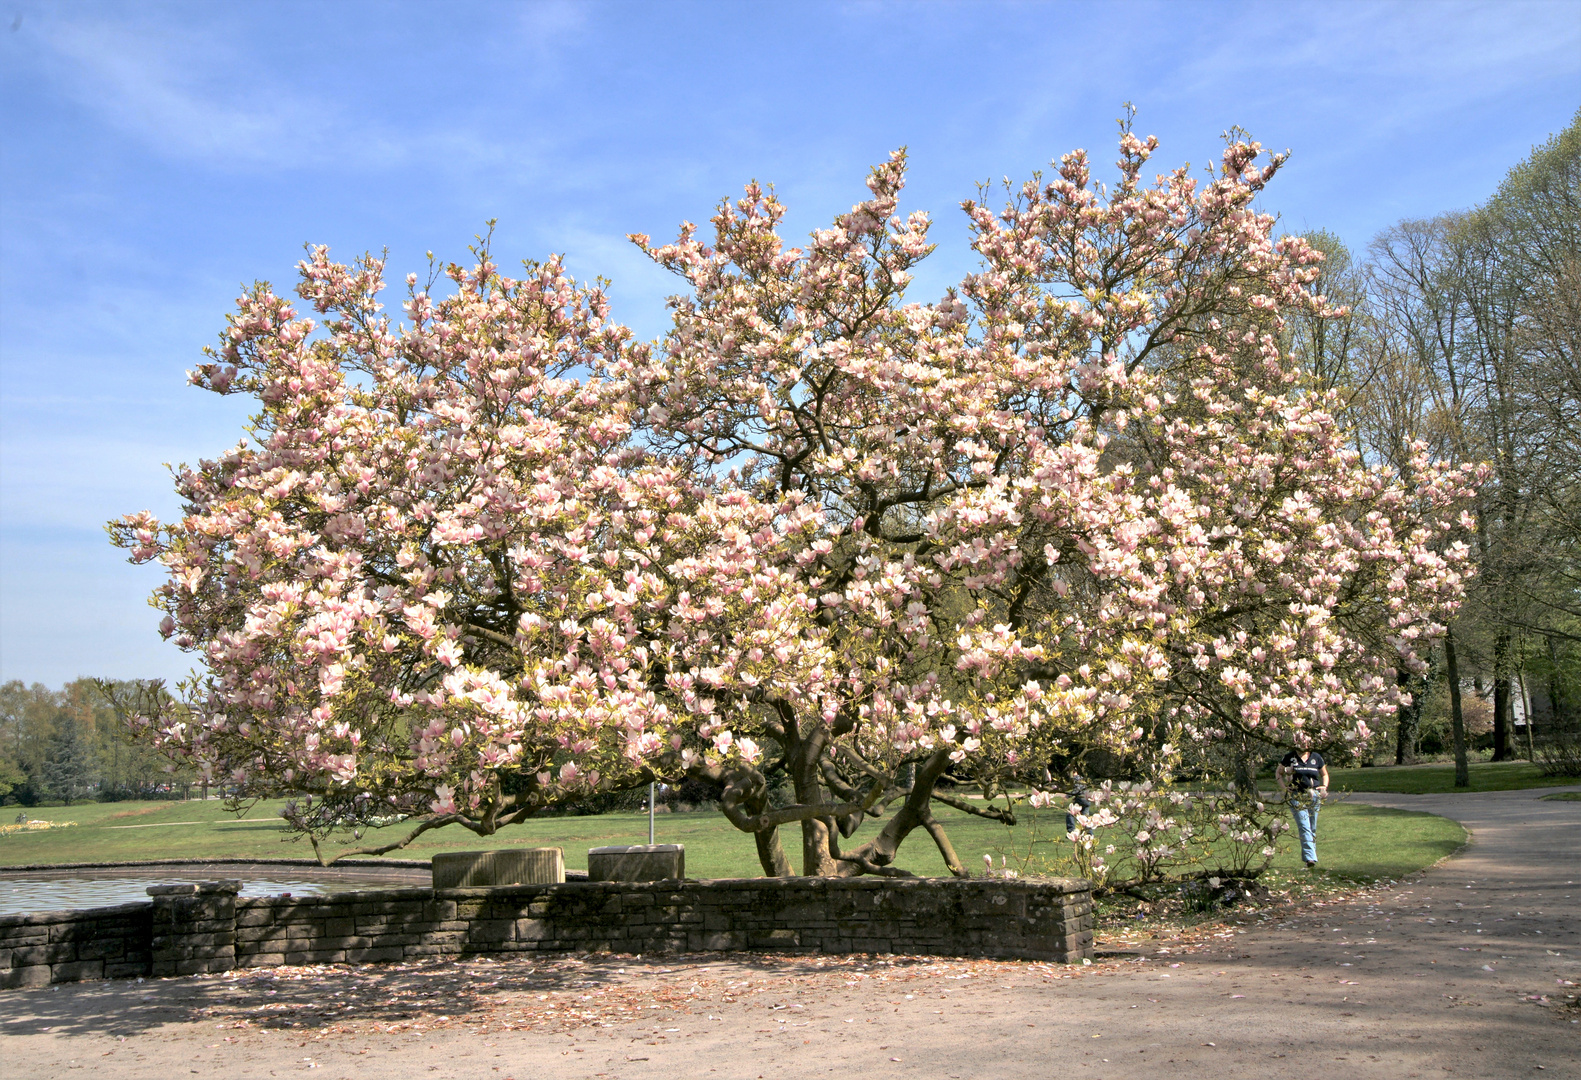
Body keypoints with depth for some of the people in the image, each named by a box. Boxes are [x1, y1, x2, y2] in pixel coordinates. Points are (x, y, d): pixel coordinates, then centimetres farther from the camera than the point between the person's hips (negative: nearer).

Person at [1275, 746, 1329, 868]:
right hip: (1296, 797, -3)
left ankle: (1309, 856, 17)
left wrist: (1324, 786, 5)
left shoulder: (1316, 757, 10)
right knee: (1304, 827, -14)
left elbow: (1324, 774, 23)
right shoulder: (1289, 758, 3)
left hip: (1314, 795, 3)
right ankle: (1310, 857, -21)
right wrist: (1283, 787, -1)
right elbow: (1278, 773, 14)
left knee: (1312, 829, 7)